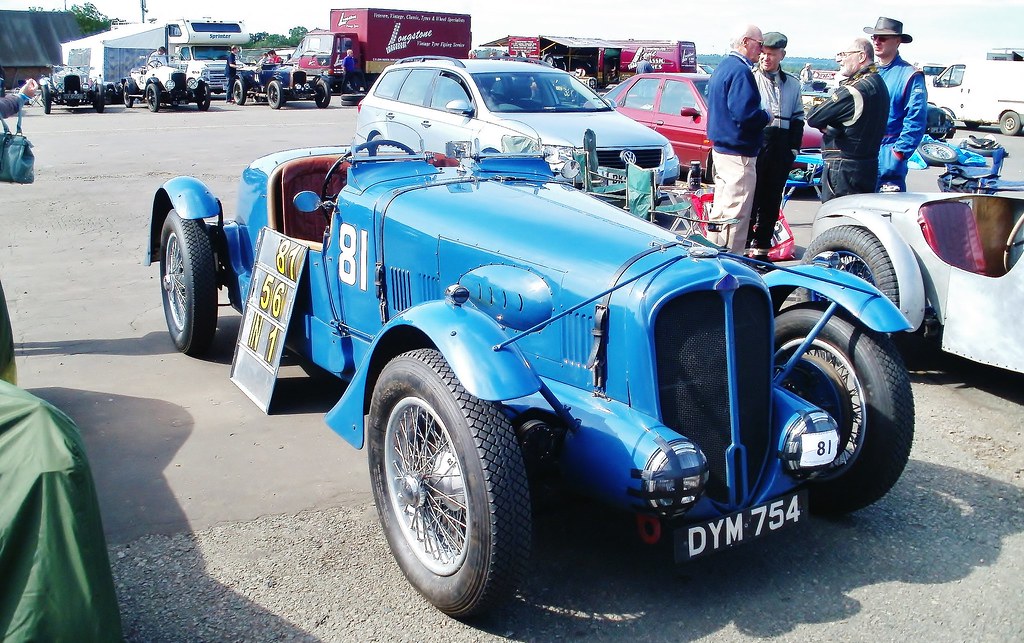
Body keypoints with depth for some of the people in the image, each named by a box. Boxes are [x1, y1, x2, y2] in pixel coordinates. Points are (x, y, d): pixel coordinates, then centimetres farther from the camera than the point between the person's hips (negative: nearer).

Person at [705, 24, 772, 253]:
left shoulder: (722, 67, 15)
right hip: (738, 152, -11)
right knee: (736, 214, -6)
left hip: (720, 147, 11)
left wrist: (761, 115, 15)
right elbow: (745, 113, -28)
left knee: (721, 210, 18)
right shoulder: (740, 71, -17)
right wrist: (766, 117, -9)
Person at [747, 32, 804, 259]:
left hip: (781, 149, 4)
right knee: (751, 195, -6)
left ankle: (762, 247, 14)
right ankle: (744, 246, 0)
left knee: (772, 199, 7)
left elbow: (798, 118, 17)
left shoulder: (792, 84, 16)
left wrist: (794, 148, 8)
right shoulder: (750, 78, 3)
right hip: (755, 144, -4)